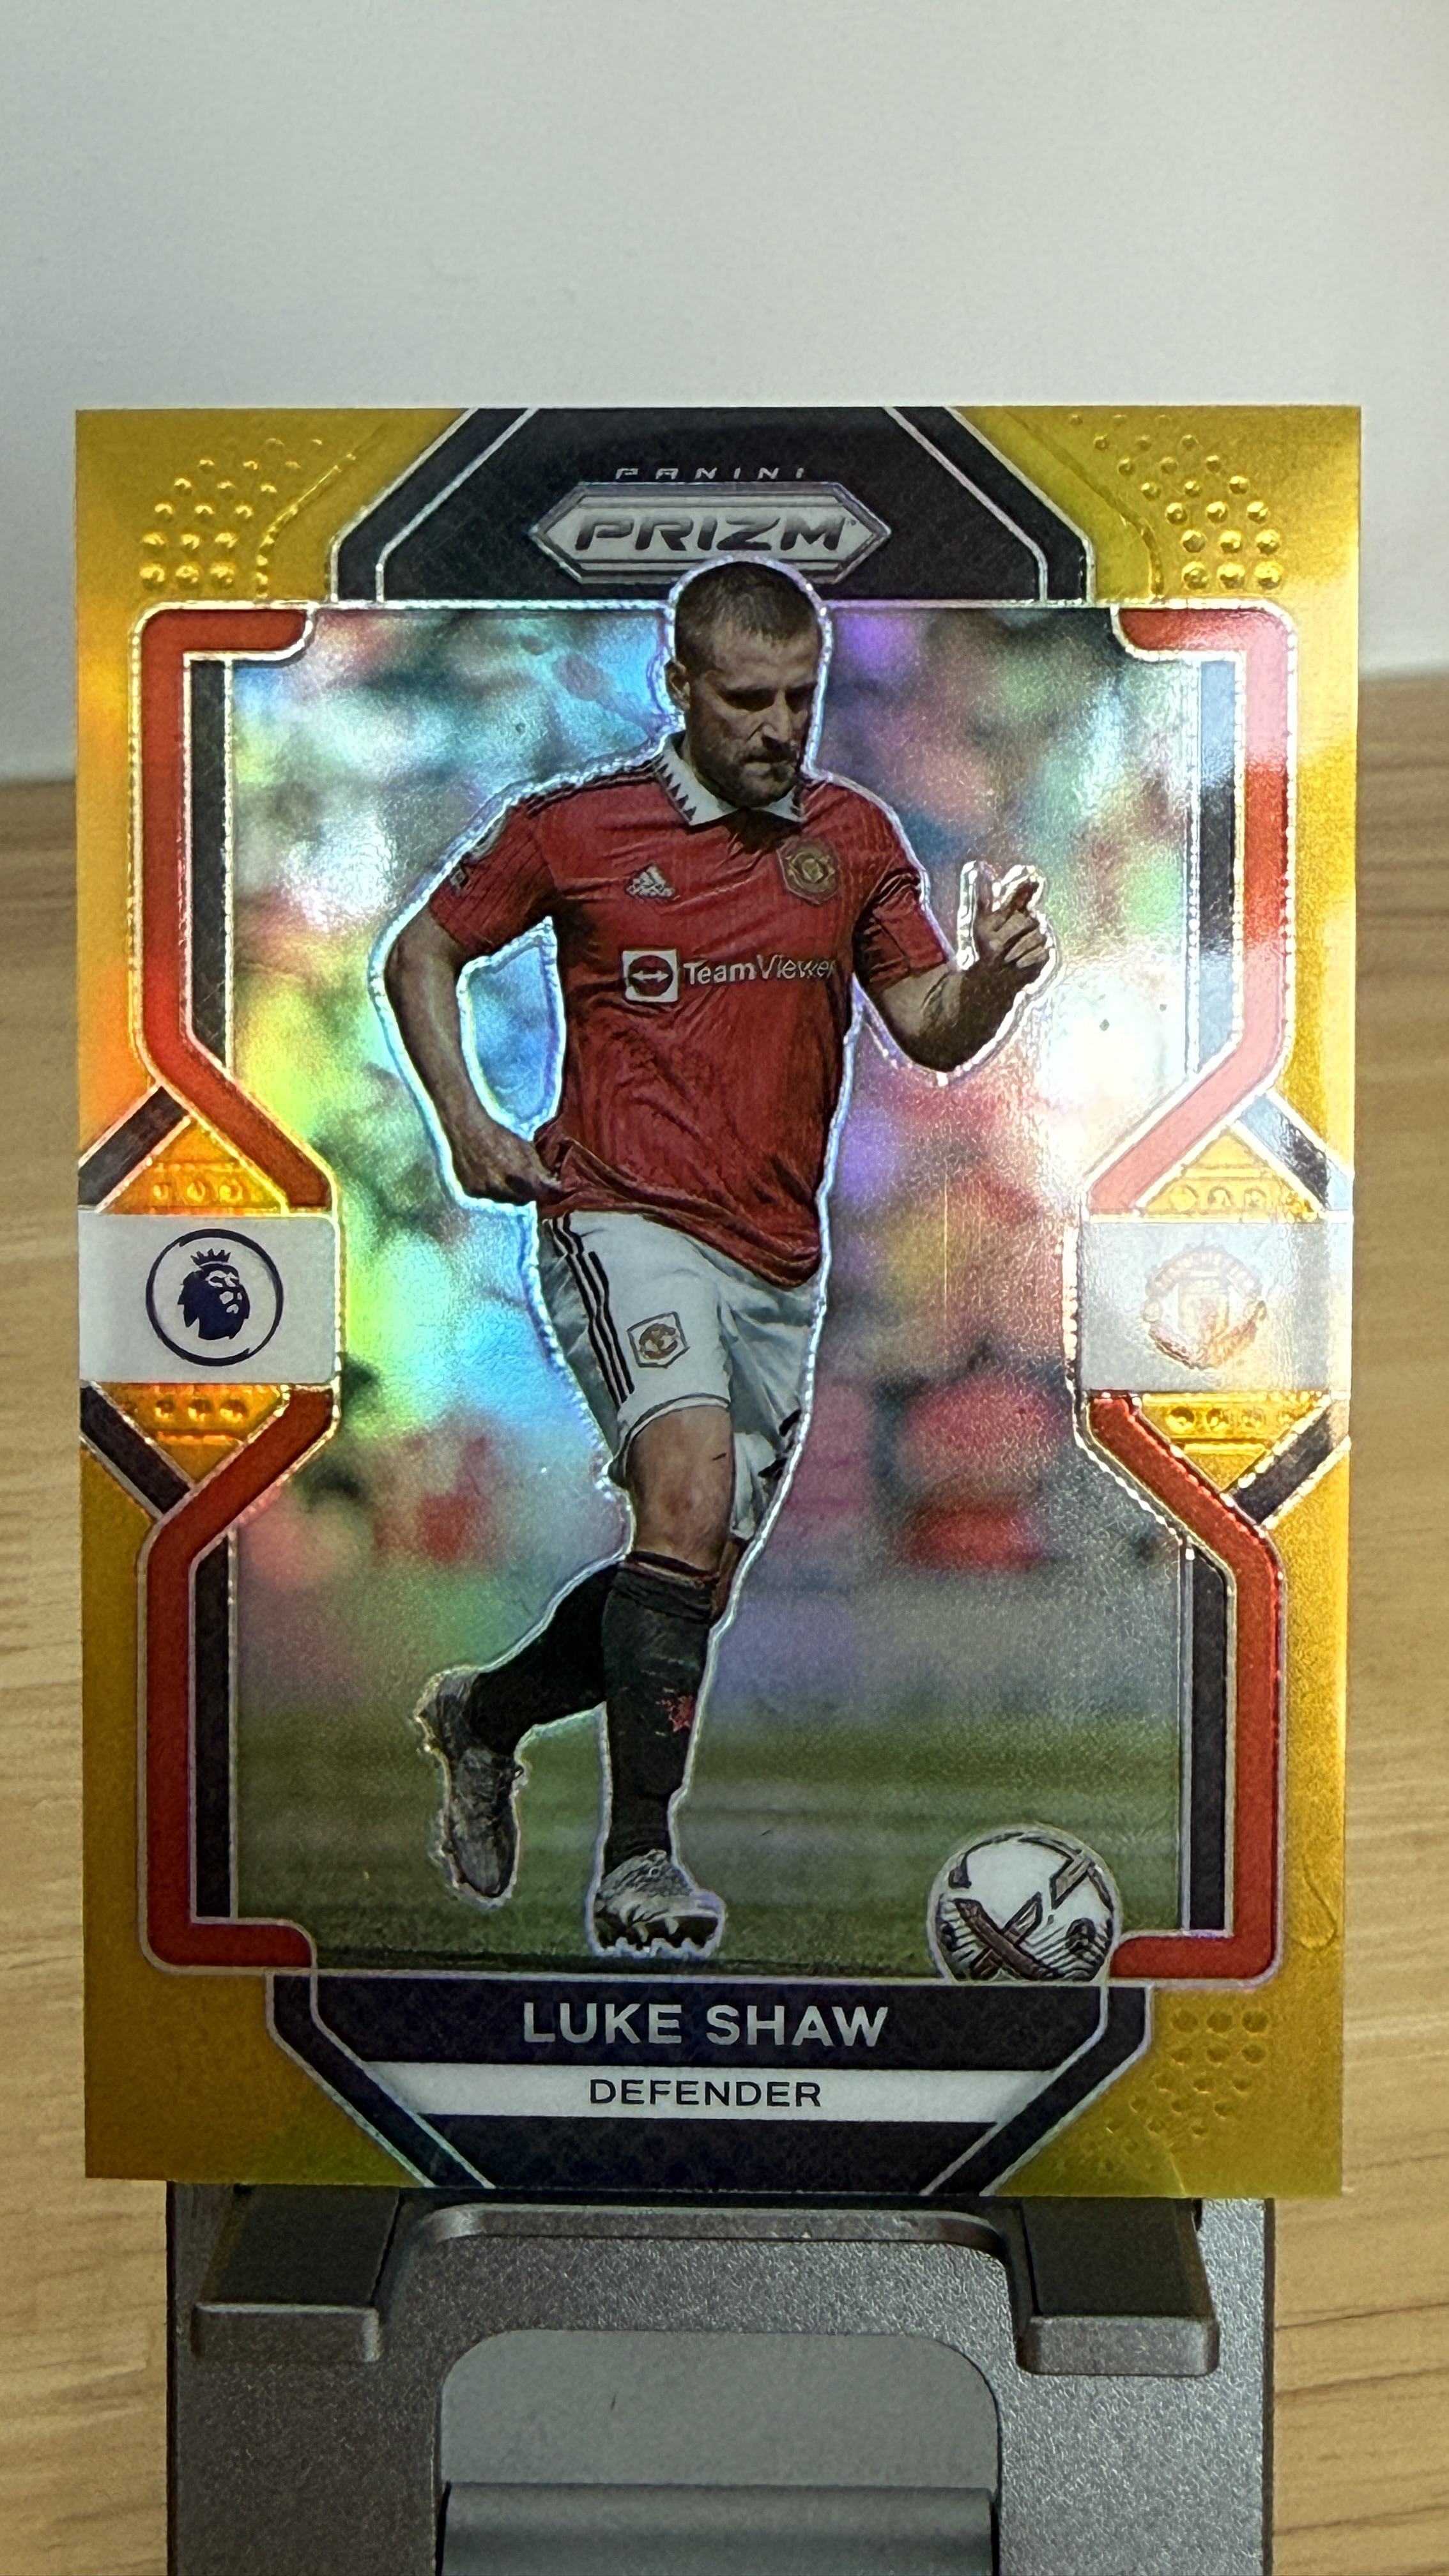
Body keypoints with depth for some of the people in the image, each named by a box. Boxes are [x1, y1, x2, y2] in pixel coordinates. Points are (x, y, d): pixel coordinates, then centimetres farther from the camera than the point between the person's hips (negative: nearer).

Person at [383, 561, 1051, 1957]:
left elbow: (930, 1034, 6)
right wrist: (465, 1121, -2)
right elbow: (421, 954, 12)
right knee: (691, 1486, -28)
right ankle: (636, 1859, -17)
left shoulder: (856, 836, 9)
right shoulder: (572, 826, 0)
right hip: (624, 1223, -4)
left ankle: (486, 1712, 36)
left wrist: (993, 977, -16)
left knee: (694, 1586, 10)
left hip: (779, 1265, 5)